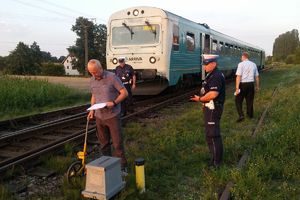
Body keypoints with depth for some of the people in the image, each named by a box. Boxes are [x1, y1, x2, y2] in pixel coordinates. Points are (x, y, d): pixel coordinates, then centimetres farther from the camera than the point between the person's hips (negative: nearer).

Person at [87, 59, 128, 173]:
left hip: (113, 115, -5)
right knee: (103, 142, 13)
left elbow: (124, 93, -9)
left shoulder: (112, 77, -10)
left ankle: (122, 166, 12)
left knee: (117, 142, 0)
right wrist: (92, 110, 7)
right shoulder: (92, 80, 8)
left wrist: (114, 102, -22)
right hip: (99, 116, 5)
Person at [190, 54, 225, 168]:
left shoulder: (216, 76, -19)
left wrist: (200, 99, -15)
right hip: (210, 108, 11)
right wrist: (201, 98, 7)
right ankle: (215, 158, 31)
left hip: (213, 109, -11)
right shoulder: (212, 75, 15)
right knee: (210, 134, 18)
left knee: (213, 135, -4)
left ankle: (216, 163, 6)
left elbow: (213, 94, -28)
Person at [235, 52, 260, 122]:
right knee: (250, 100, 18)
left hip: (243, 84, -5)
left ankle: (241, 115, -9)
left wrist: (237, 88, -17)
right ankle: (250, 114, 31)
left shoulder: (241, 64, -9)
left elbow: (238, 76, -16)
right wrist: (257, 86, 25)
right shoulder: (253, 64, 8)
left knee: (238, 100, 5)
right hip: (251, 84, 5)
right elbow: (257, 76, 13)